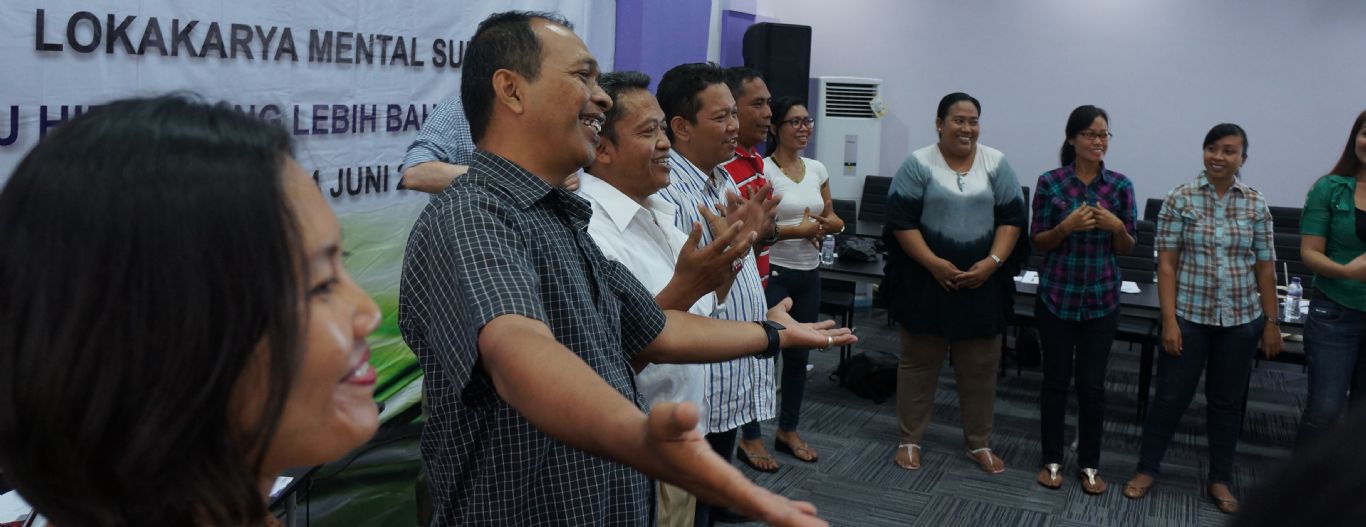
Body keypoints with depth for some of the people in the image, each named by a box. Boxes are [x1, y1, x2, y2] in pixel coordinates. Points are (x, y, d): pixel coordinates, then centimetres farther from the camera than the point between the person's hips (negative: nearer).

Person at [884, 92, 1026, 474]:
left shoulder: (996, 163, 4)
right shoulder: (919, 163, -4)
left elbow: (1012, 217, 3)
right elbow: (901, 220, -8)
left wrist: (992, 262, -10)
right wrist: (934, 264, -16)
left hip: (981, 281, 3)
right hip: (926, 280, -2)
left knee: (980, 365, 10)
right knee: (918, 361, 7)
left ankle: (979, 444, 24)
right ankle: (910, 440, 19)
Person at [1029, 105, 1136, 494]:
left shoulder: (1120, 186, 0)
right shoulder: (1050, 182, -5)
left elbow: (1127, 249, 5)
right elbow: (1038, 242, -2)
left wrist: (1116, 226, -16)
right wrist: (1067, 226, -20)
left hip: (1101, 299, 1)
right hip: (1056, 296, -1)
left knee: (1092, 385, 5)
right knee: (1056, 379, 7)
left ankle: (1090, 465, 19)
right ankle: (1052, 460, 20)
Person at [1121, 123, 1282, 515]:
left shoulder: (1256, 205, 2)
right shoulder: (1180, 199, -5)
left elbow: (1265, 267, 5)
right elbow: (1166, 263, -6)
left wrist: (1271, 322, 4)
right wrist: (1169, 320, -11)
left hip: (1241, 320, 2)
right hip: (1189, 316, -2)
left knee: (1227, 400, 12)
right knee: (1172, 395, 5)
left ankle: (1220, 480, 25)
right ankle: (1147, 469, 21)